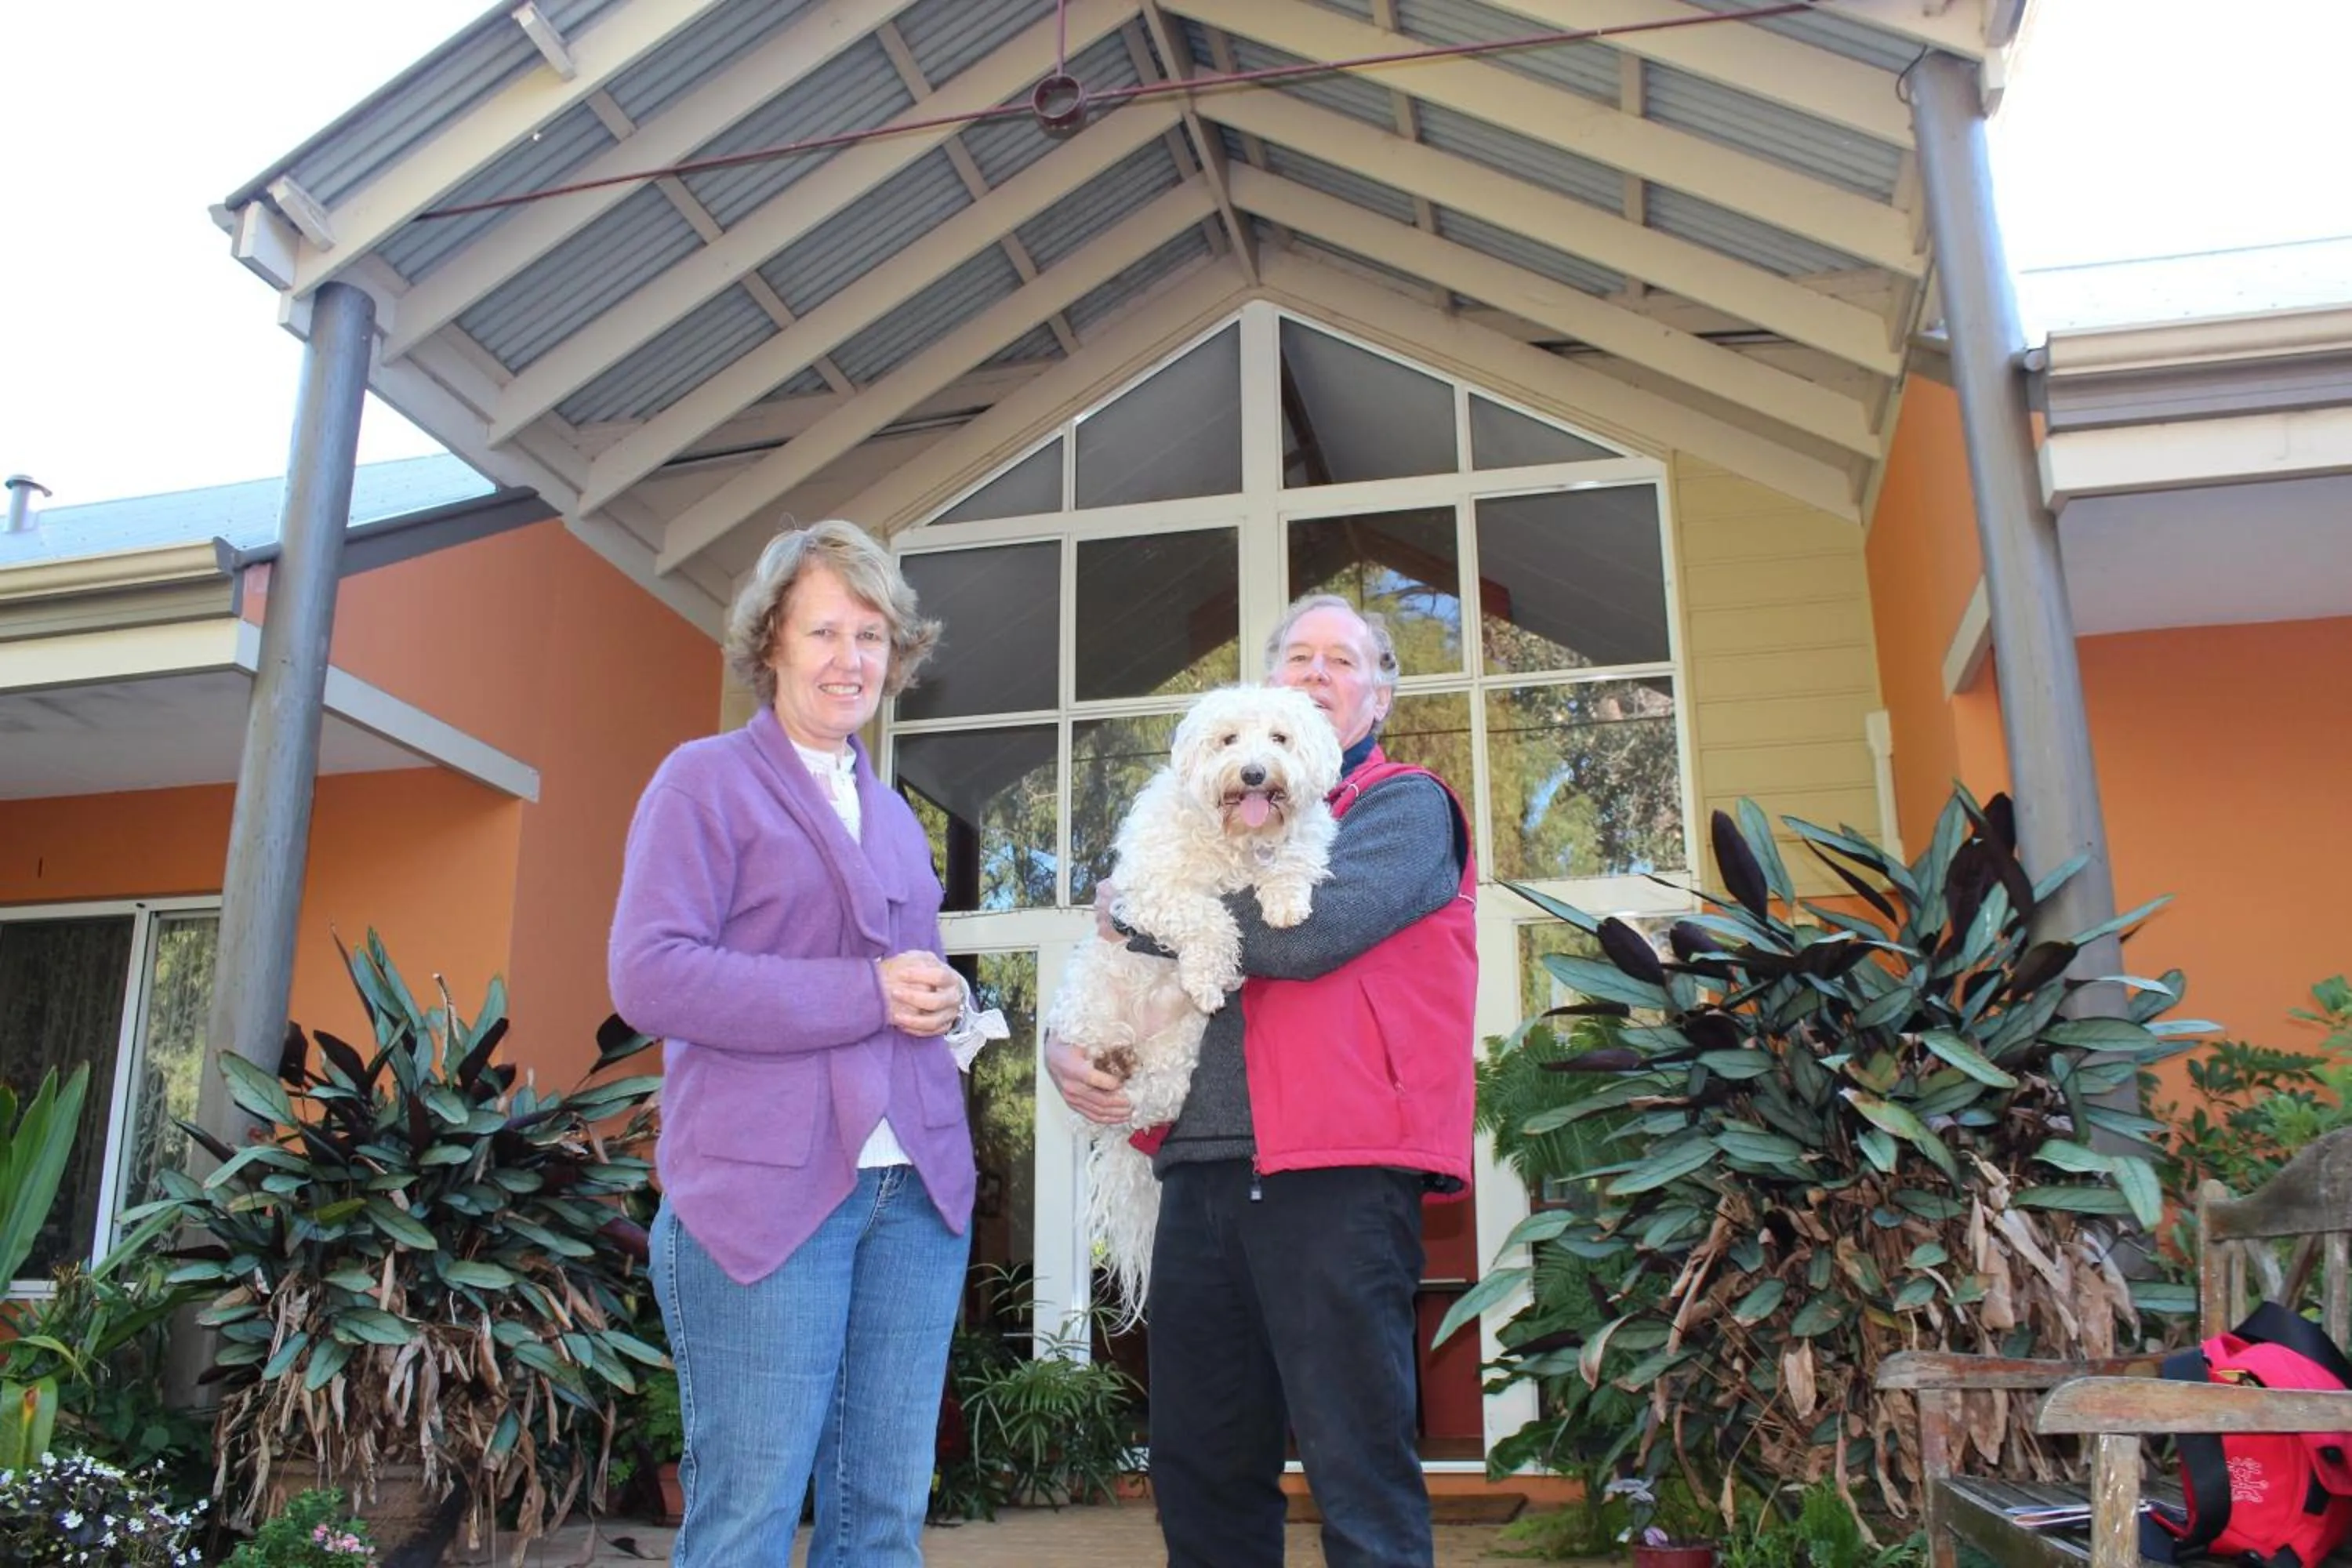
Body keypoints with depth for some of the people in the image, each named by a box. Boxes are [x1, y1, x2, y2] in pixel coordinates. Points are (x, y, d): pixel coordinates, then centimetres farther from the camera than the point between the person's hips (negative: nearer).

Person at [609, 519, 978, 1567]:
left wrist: (942, 1001, 2)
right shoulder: (707, 780, 0)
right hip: (767, 1192, -6)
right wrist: (865, 997, -16)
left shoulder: (894, 814, 20)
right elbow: (650, 975, -12)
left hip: (915, 1190, 6)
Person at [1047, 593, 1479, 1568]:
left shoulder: (1406, 806, 3)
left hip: (1335, 1173, -6)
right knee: (1197, 1470, 13)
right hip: (1202, 1169, 6)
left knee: (1358, 1473, -1)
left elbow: (1306, 931, -16)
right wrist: (1062, 1044, 4)